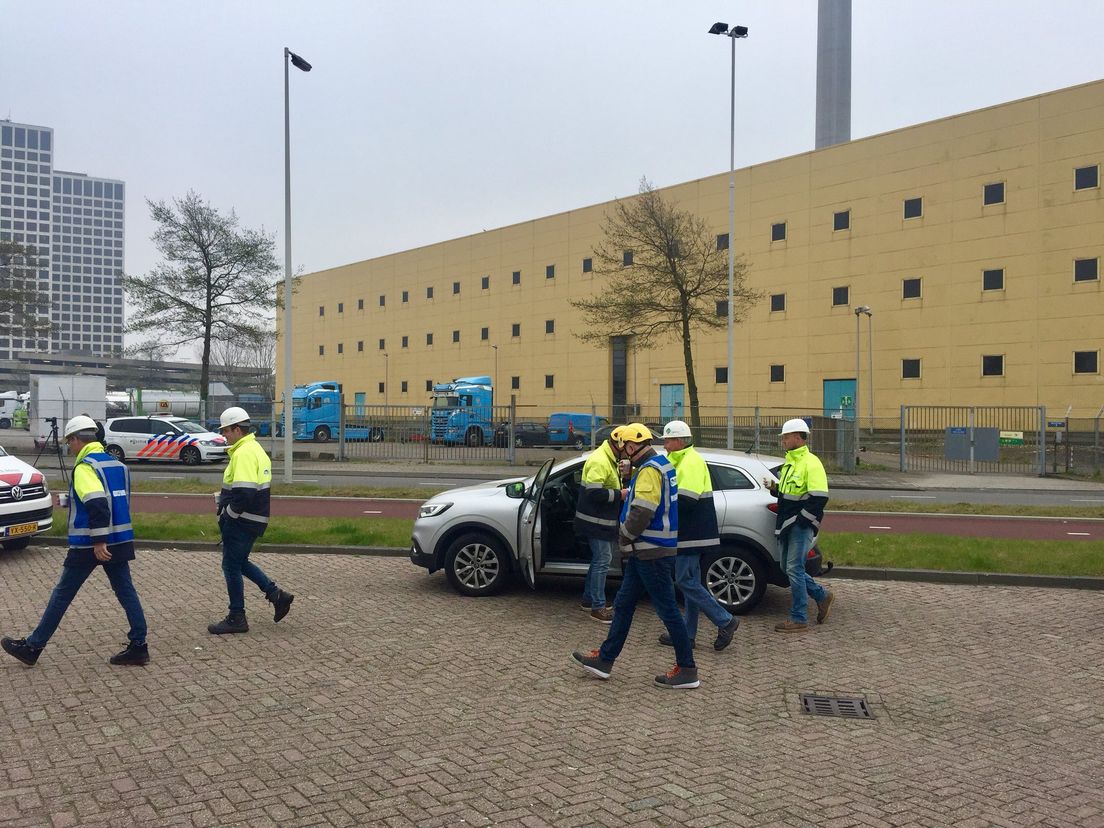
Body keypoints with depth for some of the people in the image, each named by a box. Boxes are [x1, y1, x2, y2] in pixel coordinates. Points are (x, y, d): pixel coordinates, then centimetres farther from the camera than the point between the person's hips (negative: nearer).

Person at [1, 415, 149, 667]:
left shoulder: (85, 466, -13)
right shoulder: (117, 464, 12)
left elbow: (97, 504, -26)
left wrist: (98, 541, -25)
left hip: (89, 544, -7)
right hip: (119, 540, 7)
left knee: (62, 594, 5)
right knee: (126, 592, 6)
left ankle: (32, 647, 17)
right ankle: (139, 647, 5)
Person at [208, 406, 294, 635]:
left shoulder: (244, 453, -20)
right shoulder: (256, 449, 14)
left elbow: (243, 493, -28)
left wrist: (227, 514, -14)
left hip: (242, 522, -10)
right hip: (255, 518, 10)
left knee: (232, 565, 2)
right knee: (239, 562, 21)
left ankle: (236, 618, 12)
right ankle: (276, 595, 18)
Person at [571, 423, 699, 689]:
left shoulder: (649, 471, -19)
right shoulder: (661, 465, 13)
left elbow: (641, 513, -26)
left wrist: (623, 537, -12)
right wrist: (629, 494, 14)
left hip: (652, 553, -11)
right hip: (644, 552, 11)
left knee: (667, 609, -3)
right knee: (623, 605, 14)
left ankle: (687, 671, 6)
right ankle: (604, 659, 22)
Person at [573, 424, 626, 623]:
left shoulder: (609, 459, 13)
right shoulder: (599, 461, -21)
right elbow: (594, 493, -27)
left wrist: (621, 490, 8)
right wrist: (619, 494, -20)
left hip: (603, 521, 11)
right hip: (596, 521, -11)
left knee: (599, 559, 17)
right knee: (602, 561, -7)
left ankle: (588, 599, 28)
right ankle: (598, 607, -1)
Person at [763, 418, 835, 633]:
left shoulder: (811, 463, -13)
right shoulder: (789, 462, 16)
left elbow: (819, 498, -20)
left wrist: (801, 520, -19)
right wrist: (774, 487, 6)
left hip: (801, 526, -9)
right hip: (787, 525, 9)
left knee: (794, 569, -7)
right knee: (788, 567, 13)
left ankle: (798, 619, 2)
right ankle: (822, 596, 30)